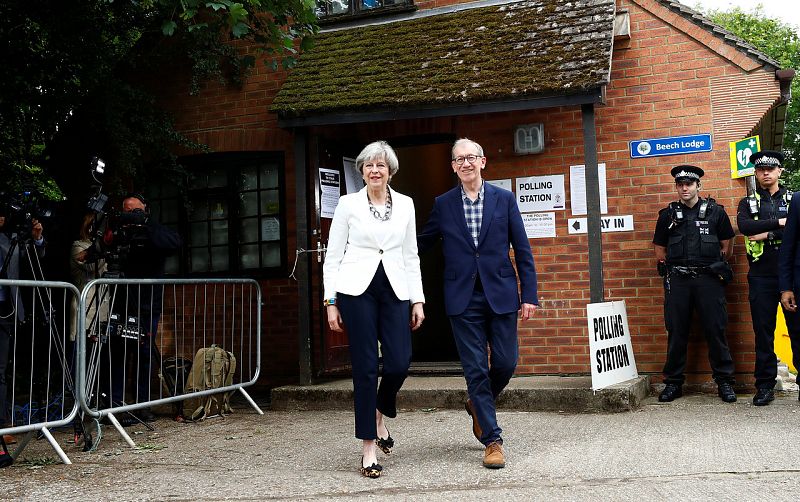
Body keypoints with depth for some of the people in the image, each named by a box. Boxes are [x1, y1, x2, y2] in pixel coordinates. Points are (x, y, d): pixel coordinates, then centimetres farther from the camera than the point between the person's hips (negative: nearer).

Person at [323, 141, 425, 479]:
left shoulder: (405, 205, 11)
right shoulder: (348, 204, 4)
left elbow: (411, 256, 13)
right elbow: (332, 255, 4)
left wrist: (418, 299, 7)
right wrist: (330, 302, -1)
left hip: (394, 289, 3)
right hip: (357, 289, -2)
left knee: (399, 363, -7)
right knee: (365, 368, -2)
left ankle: (379, 414, 26)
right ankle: (368, 448, 8)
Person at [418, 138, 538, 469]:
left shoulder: (504, 199, 3)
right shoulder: (443, 205, 5)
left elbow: (523, 251, 3)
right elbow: (421, 244, 13)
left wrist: (529, 295, -2)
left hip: (501, 294, 1)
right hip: (463, 299, 0)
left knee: (506, 362, 4)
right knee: (476, 368, 1)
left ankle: (478, 404, 35)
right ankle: (492, 440, 10)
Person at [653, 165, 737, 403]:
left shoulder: (715, 211, 6)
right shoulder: (668, 214, 9)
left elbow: (727, 246, 11)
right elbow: (660, 249, 14)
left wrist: (715, 267, 6)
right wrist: (671, 269, 7)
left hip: (709, 279, -1)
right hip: (677, 280, 1)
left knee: (716, 330, -1)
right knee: (676, 332, 4)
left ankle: (724, 381, 9)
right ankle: (673, 382, 11)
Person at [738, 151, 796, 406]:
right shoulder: (748, 203, 11)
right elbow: (744, 226, -11)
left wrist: (767, 234, -13)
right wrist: (778, 223, -13)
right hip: (761, 277, 1)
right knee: (763, 331, 4)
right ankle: (765, 385, 11)